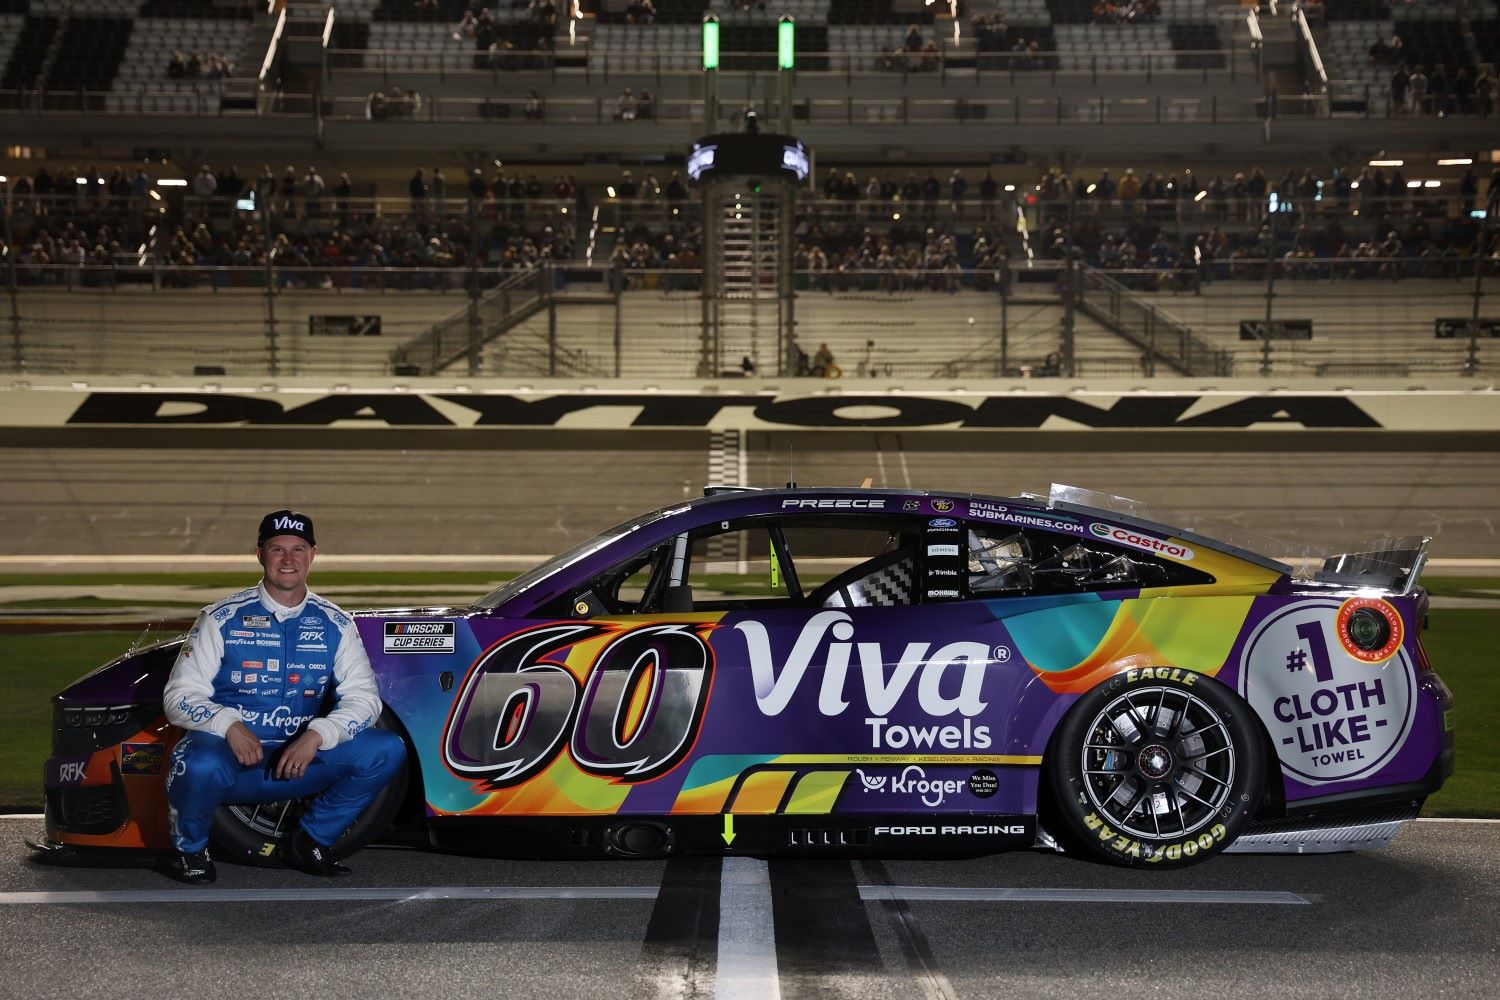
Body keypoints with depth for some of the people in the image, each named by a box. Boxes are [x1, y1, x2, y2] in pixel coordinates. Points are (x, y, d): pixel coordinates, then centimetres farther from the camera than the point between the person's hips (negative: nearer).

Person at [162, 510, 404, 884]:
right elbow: (180, 696, -5)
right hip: (230, 756, -3)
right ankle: (190, 847, -3)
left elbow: (364, 698, -1)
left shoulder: (334, 624, 5)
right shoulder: (223, 619, -2)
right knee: (201, 766, -39)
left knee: (387, 750, -17)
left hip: (297, 763, 3)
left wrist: (317, 735, -20)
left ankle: (312, 840, 4)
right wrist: (229, 725, -25)